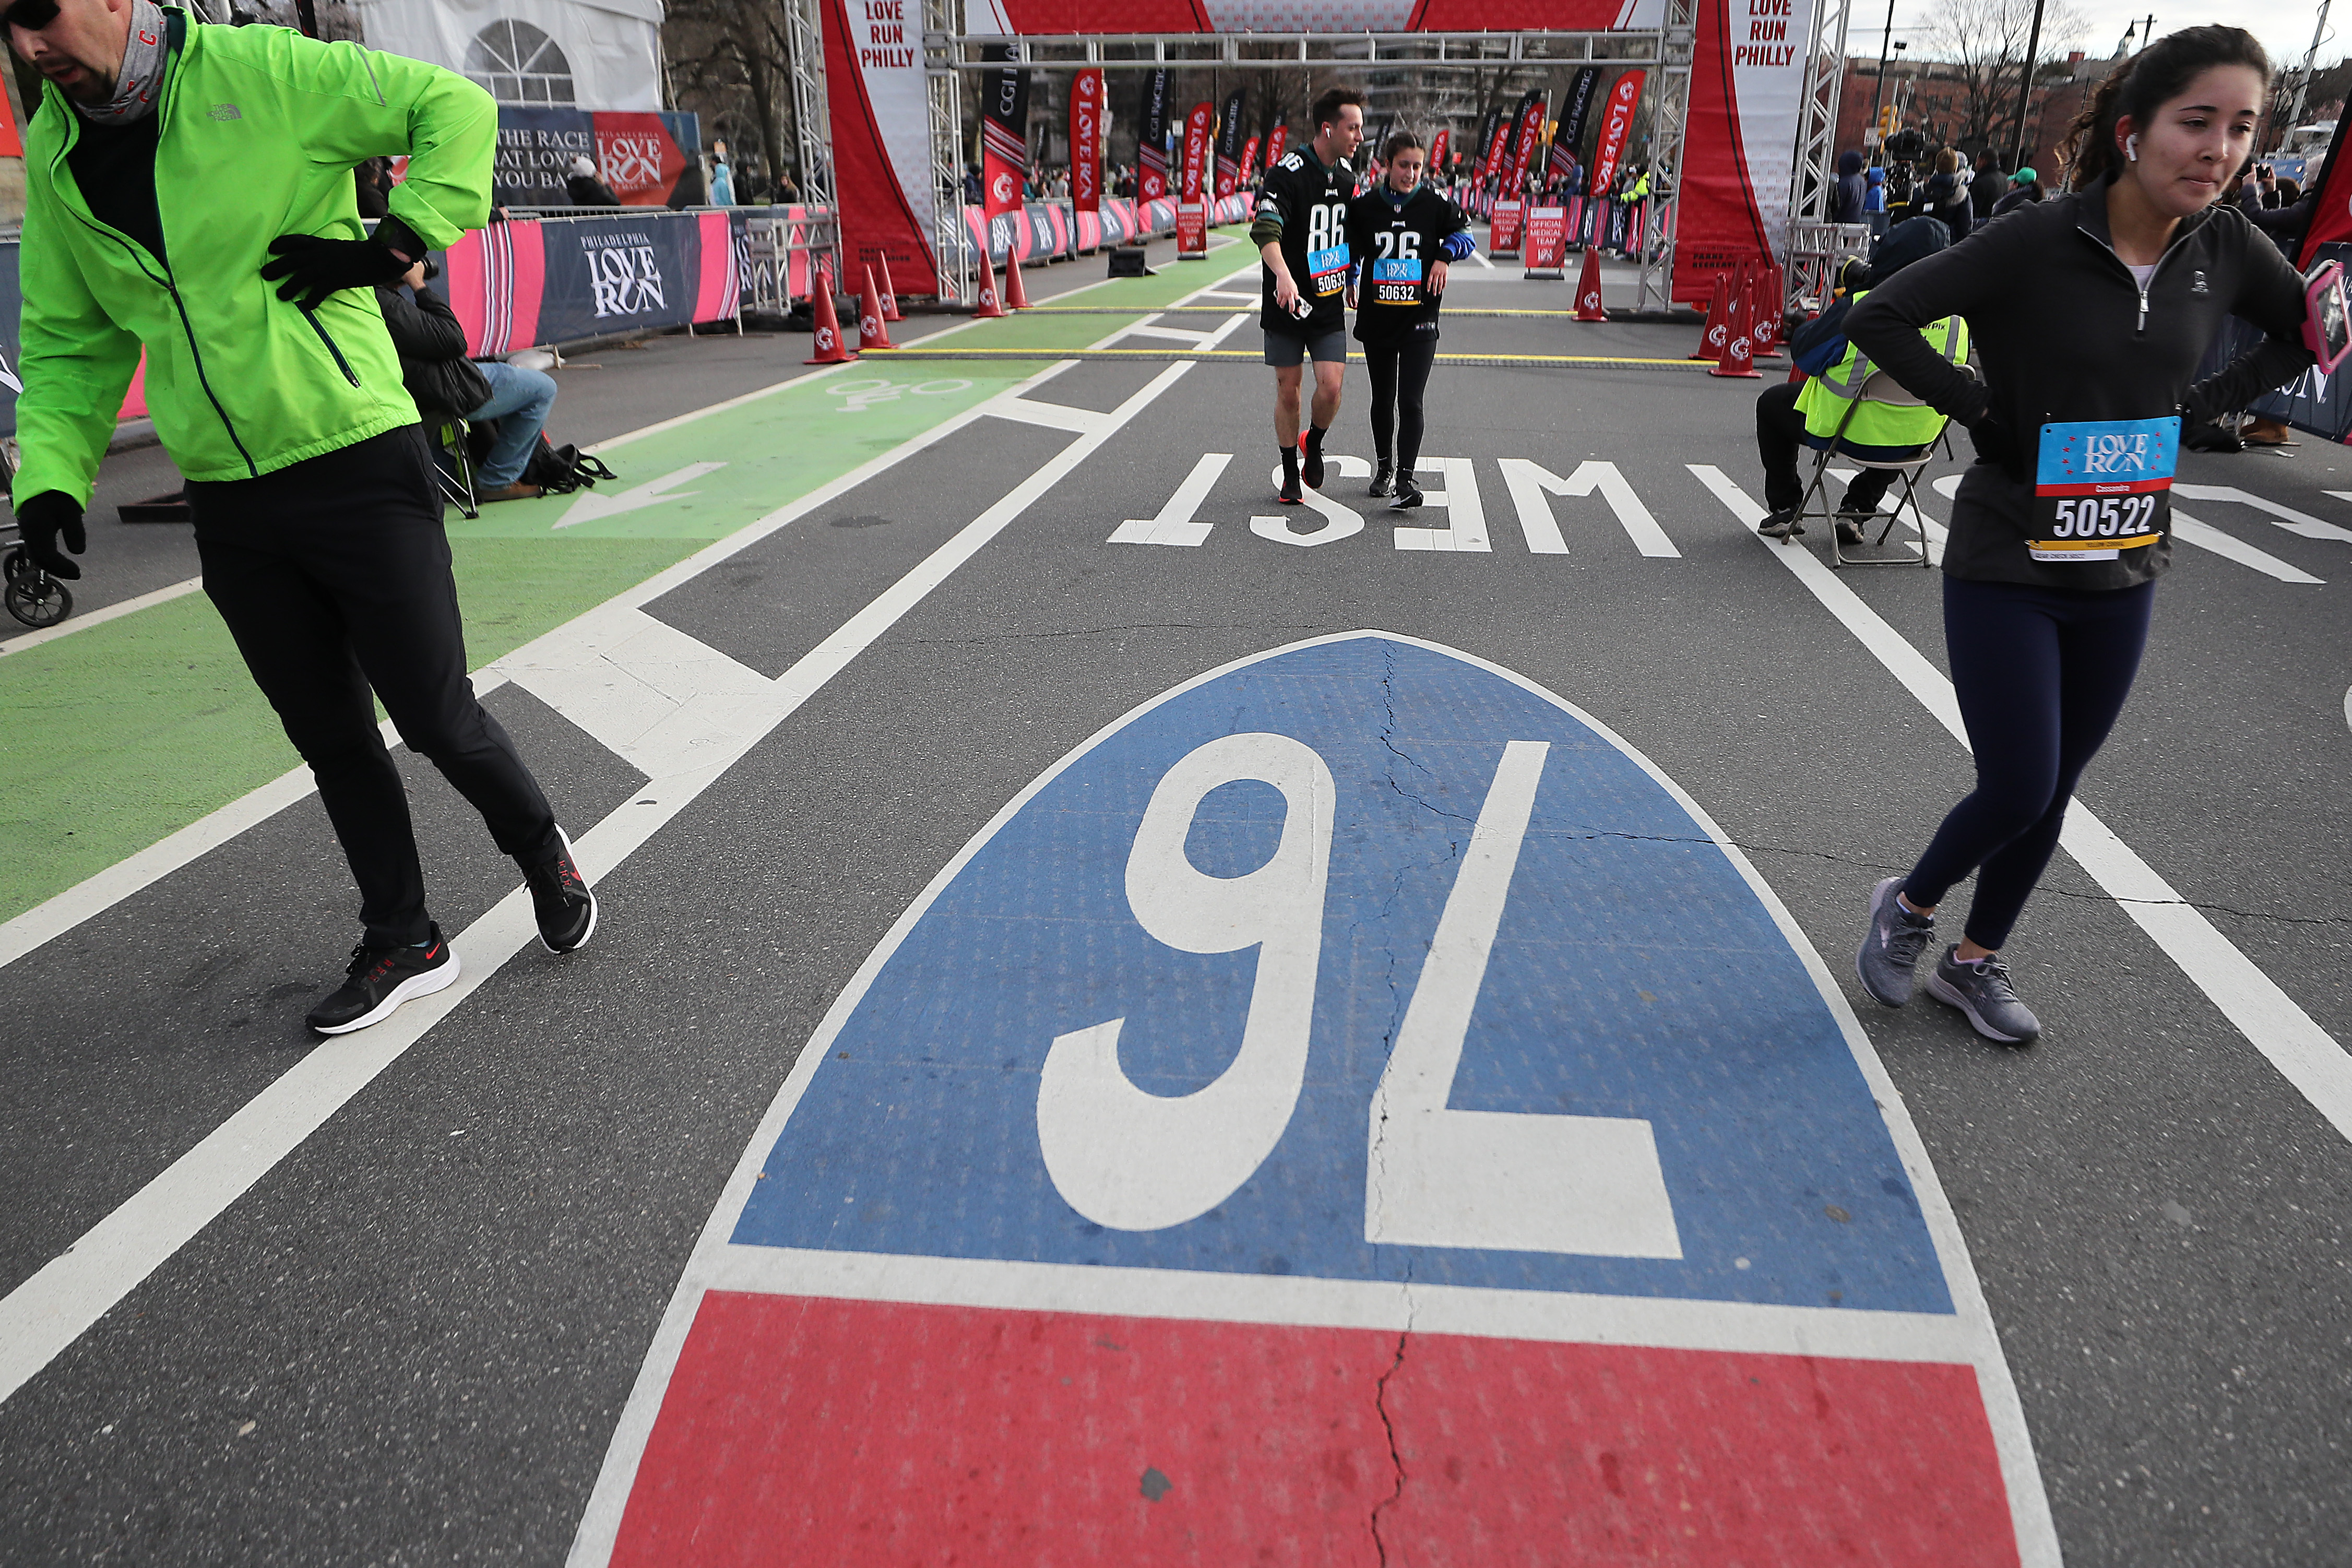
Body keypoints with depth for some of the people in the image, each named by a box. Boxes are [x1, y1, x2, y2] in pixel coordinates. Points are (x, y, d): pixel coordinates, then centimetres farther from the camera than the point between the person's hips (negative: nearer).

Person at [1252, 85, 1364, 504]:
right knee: (1288, 391, 4)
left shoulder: (1346, 175, 8)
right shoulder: (1288, 172, -14)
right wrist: (1283, 274, -43)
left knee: (1331, 388, -9)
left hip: (1329, 304, 4)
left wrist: (1351, 282, 28)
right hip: (1287, 302, -4)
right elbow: (1266, 230, -27)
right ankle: (1291, 475, 20)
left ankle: (1313, 445, 22)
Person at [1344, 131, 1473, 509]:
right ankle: (1384, 466, 33)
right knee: (1382, 399, 13)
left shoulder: (1435, 205, -2)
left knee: (1410, 401, -11)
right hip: (1376, 319, 2)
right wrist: (1351, 283, 9)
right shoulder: (1364, 207, 2)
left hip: (1420, 321, -2)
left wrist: (1445, 255, -7)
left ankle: (1405, 479, -10)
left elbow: (1466, 235, 10)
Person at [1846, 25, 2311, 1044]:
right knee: (2018, 791, -7)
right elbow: (1877, 319, -16)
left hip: (2121, 576, 6)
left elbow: (2305, 332, 18)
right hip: (2007, 568, -5)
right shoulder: (2036, 244, -17)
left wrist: (2198, 407, 4)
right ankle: (1908, 906, 24)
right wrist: (1980, 408, -15)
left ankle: (1975, 962, 32)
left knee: (2053, 791, 13)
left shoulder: (2225, 250, 0)